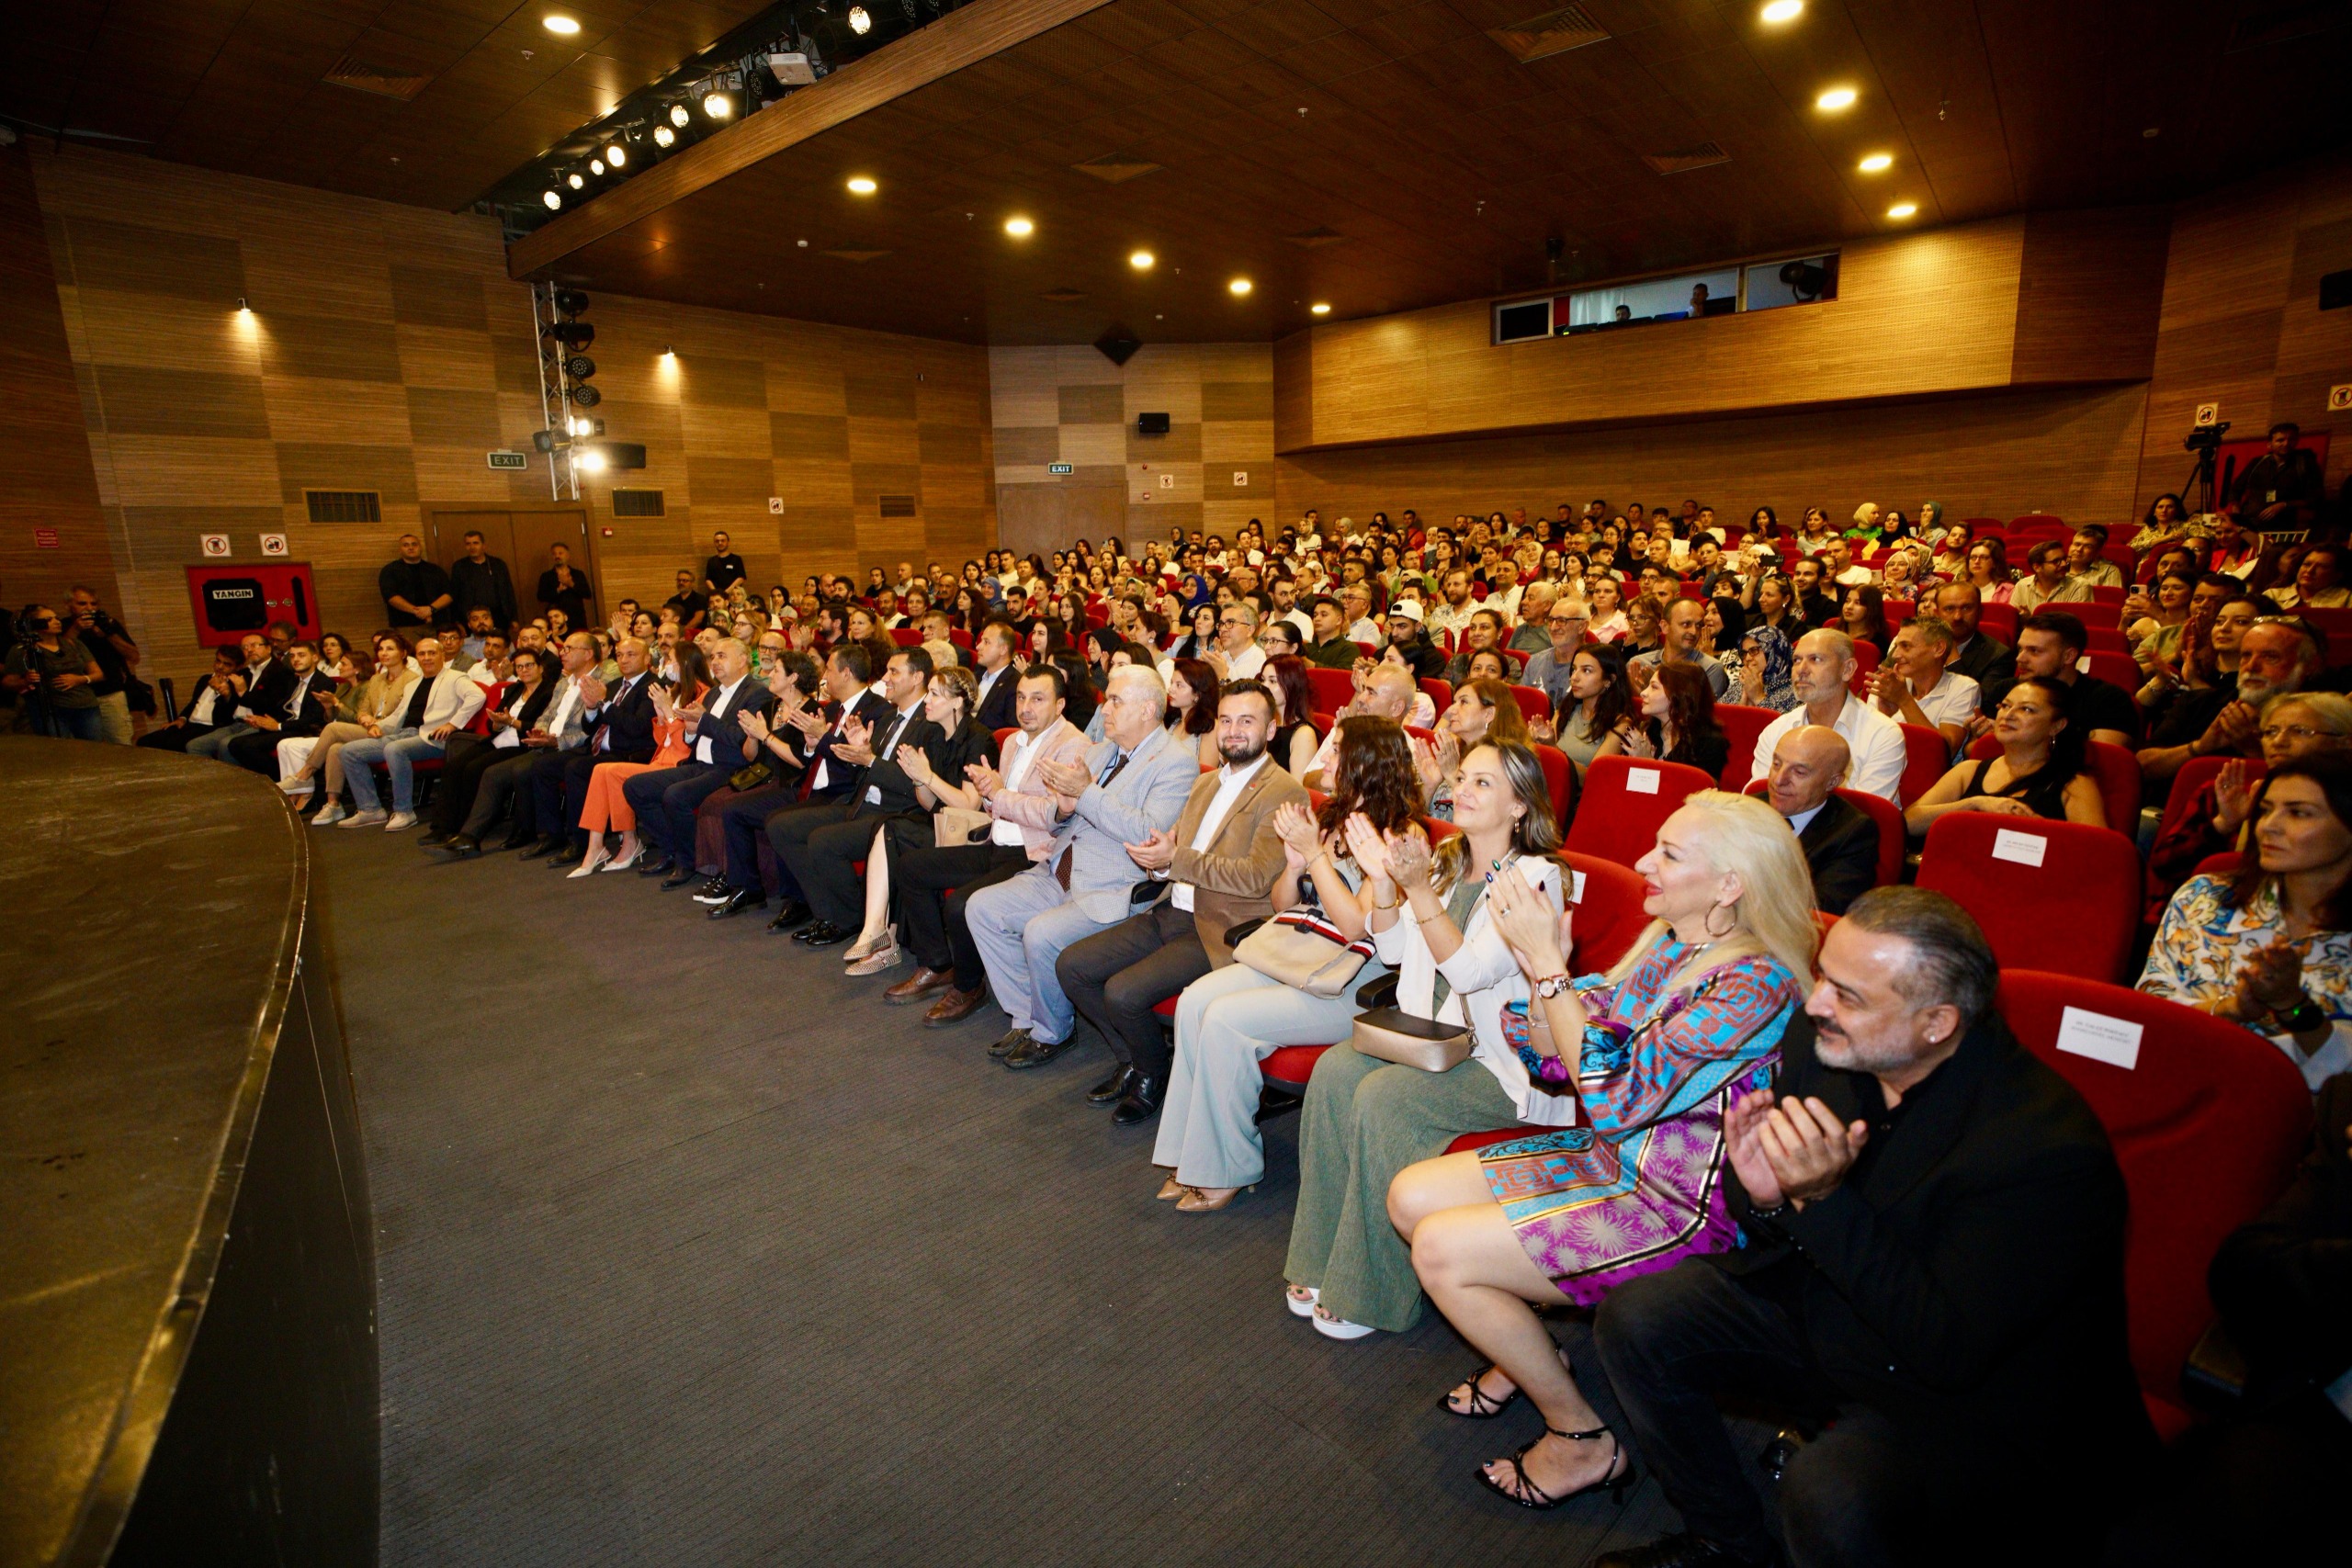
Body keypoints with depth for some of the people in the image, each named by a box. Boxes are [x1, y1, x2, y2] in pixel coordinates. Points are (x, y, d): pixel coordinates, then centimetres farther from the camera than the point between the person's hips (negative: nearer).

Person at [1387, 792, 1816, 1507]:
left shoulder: (1754, 985, -24)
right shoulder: (1665, 944, 2)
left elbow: (1612, 1094, -27)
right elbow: (1558, 1064, 2)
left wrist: (1549, 963, -26)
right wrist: (1538, 963, -15)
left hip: (1679, 1209, -8)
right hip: (1610, 1157, 9)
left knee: (1441, 1248, -16)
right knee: (1411, 1196, 3)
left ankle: (1581, 1435, 5)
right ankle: (1525, 1351, 25)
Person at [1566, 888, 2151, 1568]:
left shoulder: (2047, 1147, -28)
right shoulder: (1817, 1050, -12)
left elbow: (1950, 1351, -28)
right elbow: (1771, 1237, 2)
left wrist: (1824, 1201, -33)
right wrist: (1762, 1197, -23)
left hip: (1973, 1392, -6)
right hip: (1814, 1306, 6)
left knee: (1830, 1495, -33)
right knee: (1633, 1318, -7)